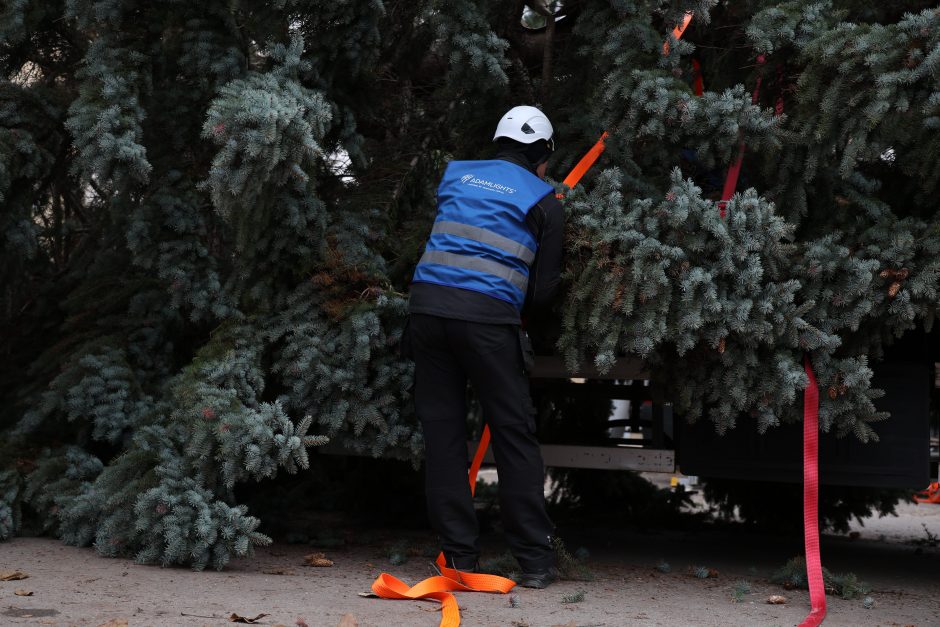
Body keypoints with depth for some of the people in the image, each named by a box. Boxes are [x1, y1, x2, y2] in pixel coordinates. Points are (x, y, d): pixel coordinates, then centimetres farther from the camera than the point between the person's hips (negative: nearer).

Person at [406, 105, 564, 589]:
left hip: (427, 305, 4)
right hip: (487, 315, -3)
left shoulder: (456, 176, 19)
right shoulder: (542, 200, 9)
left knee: (443, 431, 9)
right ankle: (534, 561, 3)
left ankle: (459, 554, 9)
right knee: (514, 435, 3)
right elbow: (544, 288, 8)